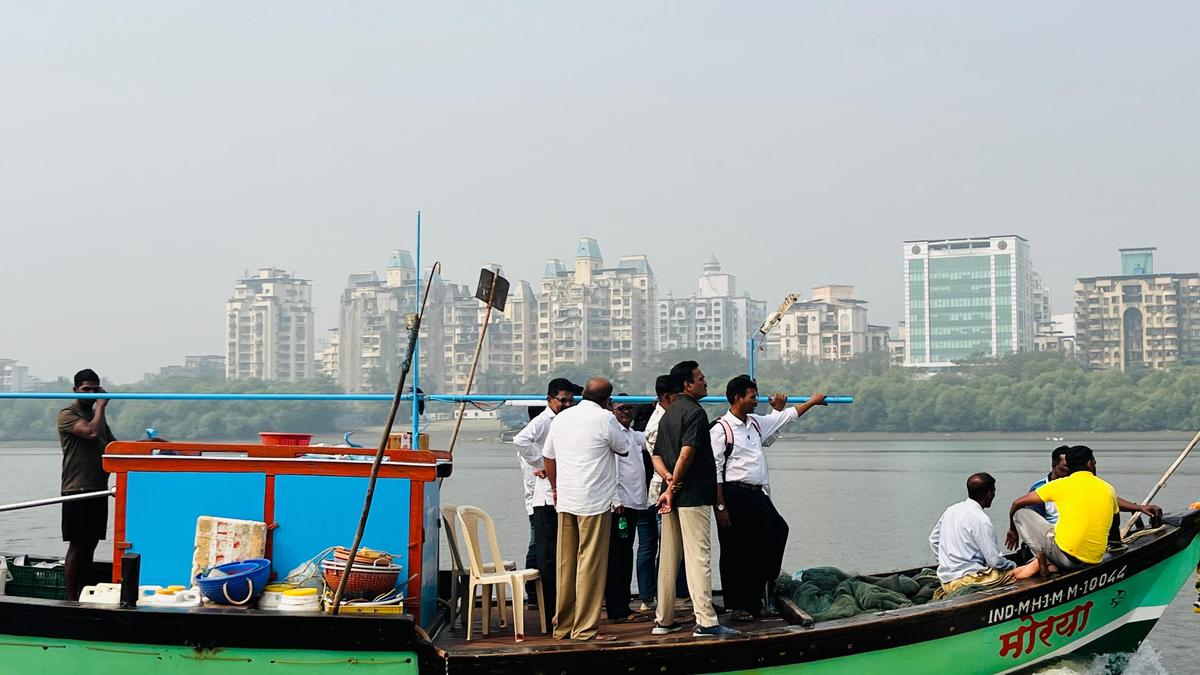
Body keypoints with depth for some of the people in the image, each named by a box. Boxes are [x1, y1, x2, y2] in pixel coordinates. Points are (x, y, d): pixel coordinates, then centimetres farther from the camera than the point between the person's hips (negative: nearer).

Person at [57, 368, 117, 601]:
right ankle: (71, 599, -4)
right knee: (77, 544, -7)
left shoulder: (96, 415, 19)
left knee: (90, 544, 8)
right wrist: (101, 406, -8)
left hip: (98, 489, 8)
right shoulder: (67, 414, -6)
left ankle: (82, 596, 13)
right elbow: (93, 432, -22)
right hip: (77, 490, -7)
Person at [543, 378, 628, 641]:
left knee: (566, 565, 11)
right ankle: (585, 628, -3)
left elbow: (548, 456, 18)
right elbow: (624, 449, 5)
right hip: (594, 501, -6)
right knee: (591, 565, -3)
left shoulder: (562, 418, 11)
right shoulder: (604, 419, -8)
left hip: (565, 501, 6)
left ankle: (563, 626, 18)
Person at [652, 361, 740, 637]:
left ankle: (663, 620, 16)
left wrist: (669, 479, 1)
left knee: (669, 557, 11)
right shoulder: (695, 412, -11)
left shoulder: (668, 414, 17)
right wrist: (673, 487, -12)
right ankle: (705, 622, -11)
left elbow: (657, 454, 16)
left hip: (672, 496, 9)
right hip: (693, 495, -9)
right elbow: (687, 453, -21)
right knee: (699, 556, -9)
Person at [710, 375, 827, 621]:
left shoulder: (756, 423, 14)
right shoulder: (721, 429, -10)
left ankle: (754, 603, 18)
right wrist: (720, 506, -17)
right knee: (735, 553, 1)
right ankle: (737, 606, 10)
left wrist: (813, 401, 36)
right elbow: (715, 471, -13)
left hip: (758, 495, 8)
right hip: (735, 497, -8)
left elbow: (786, 417, 30)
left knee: (763, 550, 8)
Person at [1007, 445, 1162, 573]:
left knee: (1021, 513, 9)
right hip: (1094, 561, 4)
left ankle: (1043, 560, -7)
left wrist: (1013, 529, 26)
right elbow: (1115, 527, 25)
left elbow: (1017, 504, 9)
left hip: (1065, 555, -4)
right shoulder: (1108, 489, 10)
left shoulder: (1060, 485, 2)